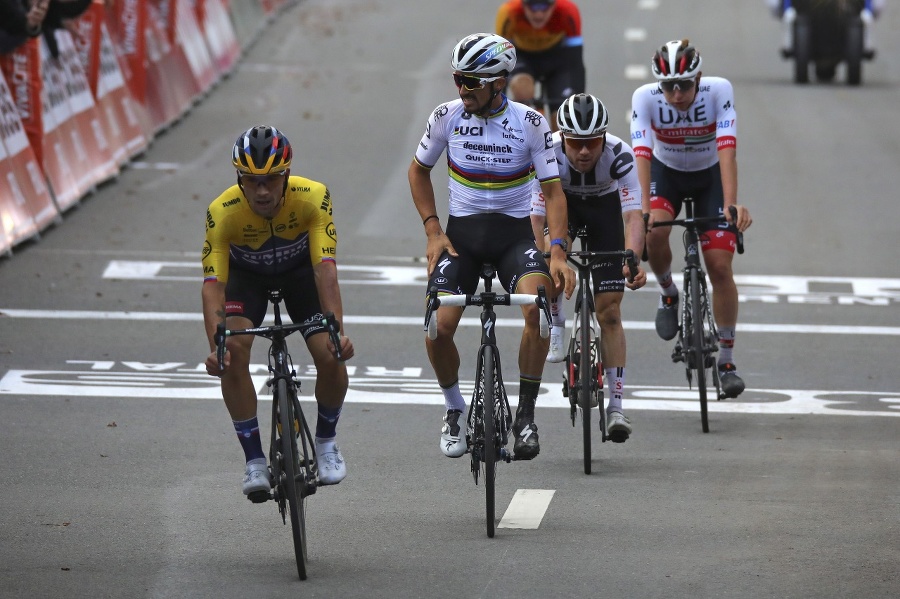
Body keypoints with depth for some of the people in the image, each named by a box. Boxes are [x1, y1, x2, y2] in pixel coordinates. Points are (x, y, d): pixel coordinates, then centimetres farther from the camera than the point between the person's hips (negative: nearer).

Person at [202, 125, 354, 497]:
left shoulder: (312, 198, -34)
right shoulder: (222, 212, -33)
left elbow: (325, 268, -39)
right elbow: (212, 282, -37)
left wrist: (337, 330, -52)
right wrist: (216, 345, -52)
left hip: (300, 269, 0)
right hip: (246, 273, 0)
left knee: (331, 357, -18)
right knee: (234, 354, -25)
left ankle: (326, 442, 11)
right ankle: (255, 461, -12)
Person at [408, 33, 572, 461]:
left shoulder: (530, 123, -10)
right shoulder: (447, 117, -5)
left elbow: (552, 190, -7)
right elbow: (419, 170, 10)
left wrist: (557, 251, -20)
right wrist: (433, 230, 0)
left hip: (515, 232, -1)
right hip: (461, 232, 1)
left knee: (538, 306, -30)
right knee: (439, 327, -18)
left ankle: (526, 413, -15)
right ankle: (455, 410, 11)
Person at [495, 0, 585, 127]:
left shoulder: (567, 12, -32)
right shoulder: (509, 13, -32)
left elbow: (575, 60, -29)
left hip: (557, 56, 0)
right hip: (522, 56, 0)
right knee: (522, 88, -34)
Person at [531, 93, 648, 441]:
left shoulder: (619, 155, -35)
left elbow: (634, 215, -41)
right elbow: (535, 218, -39)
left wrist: (633, 260, -59)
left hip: (605, 206, 0)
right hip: (563, 202, 0)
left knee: (609, 311, -5)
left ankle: (616, 407, -1)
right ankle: (556, 328, -8)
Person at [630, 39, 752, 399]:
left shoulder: (718, 91, -29)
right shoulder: (645, 98, -27)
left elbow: (727, 150, -37)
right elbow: (641, 154, -36)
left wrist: (731, 204, -48)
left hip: (710, 176, -1)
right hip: (666, 172, 1)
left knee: (720, 266, -11)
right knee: (654, 232, -30)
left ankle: (726, 361, 1)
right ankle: (668, 293, 3)